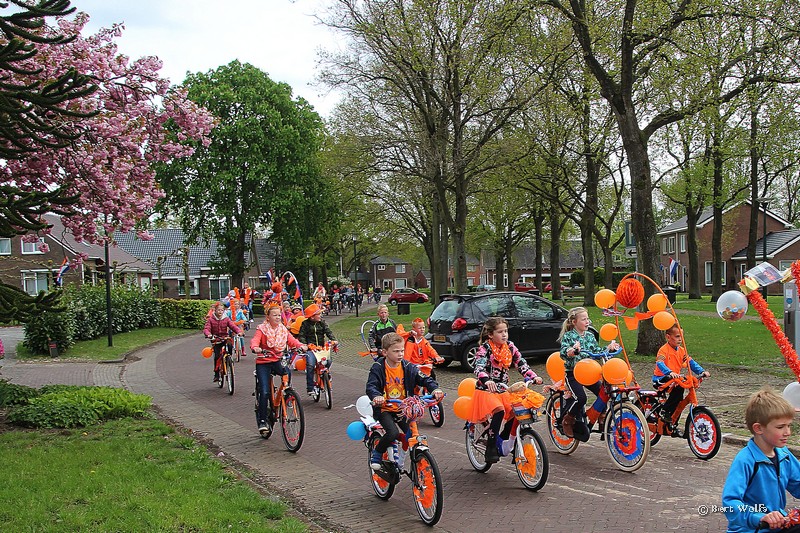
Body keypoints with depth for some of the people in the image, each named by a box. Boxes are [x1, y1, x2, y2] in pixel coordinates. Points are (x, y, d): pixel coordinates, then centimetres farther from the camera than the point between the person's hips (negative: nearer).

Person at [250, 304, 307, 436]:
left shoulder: (283, 329, 9)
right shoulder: (262, 329, -4)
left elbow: (291, 340, -2)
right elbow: (255, 340, -20)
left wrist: (301, 345, -23)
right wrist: (255, 348, -43)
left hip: (277, 361, 3)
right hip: (263, 362, -3)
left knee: (287, 372, -30)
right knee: (264, 392, -11)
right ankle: (262, 421, -1)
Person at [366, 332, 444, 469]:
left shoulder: (408, 367, -1)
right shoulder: (378, 368, -10)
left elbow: (425, 379, -4)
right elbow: (371, 386, -20)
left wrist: (435, 388, -25)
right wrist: (376, 396, -42)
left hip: (403, 409, 4)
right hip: (384, 409, -3)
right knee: (393, 433, -26)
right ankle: (377, 452, 3)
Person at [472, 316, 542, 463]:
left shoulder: (510, 347, 6)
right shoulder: (485, 348, -11)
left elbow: (522, 364, 1)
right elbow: (479, 368, -26)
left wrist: (534, 377, -17)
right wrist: (487, 380, -47)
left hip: (504, 390, 6)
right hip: (487, 390, -6)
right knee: (499, 411, -31)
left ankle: (502, 439, 12)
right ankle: (491, 448, -19)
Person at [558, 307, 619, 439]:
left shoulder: (590, 336, 9)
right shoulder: (568, 336, -8)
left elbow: (597, 352, 11)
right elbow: (563, 353, -23)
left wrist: (609, 348, -6)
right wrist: (572, 350, -44)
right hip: (572, 373, -5)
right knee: (580, 398, -23)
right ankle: (567, 421, 0)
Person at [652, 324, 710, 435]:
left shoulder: (681, 350, 9)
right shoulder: (664, 350, -14)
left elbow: (690, 362, 4)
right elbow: (660, 363, -30)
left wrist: (702, 371, -12)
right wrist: (670, 373, -47)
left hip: (675, 378, 8)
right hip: (661, 379, -8)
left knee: (678, 399, 6)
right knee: (679, 388, -31)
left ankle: (672, 426, 22)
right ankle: (664, 411, -19)